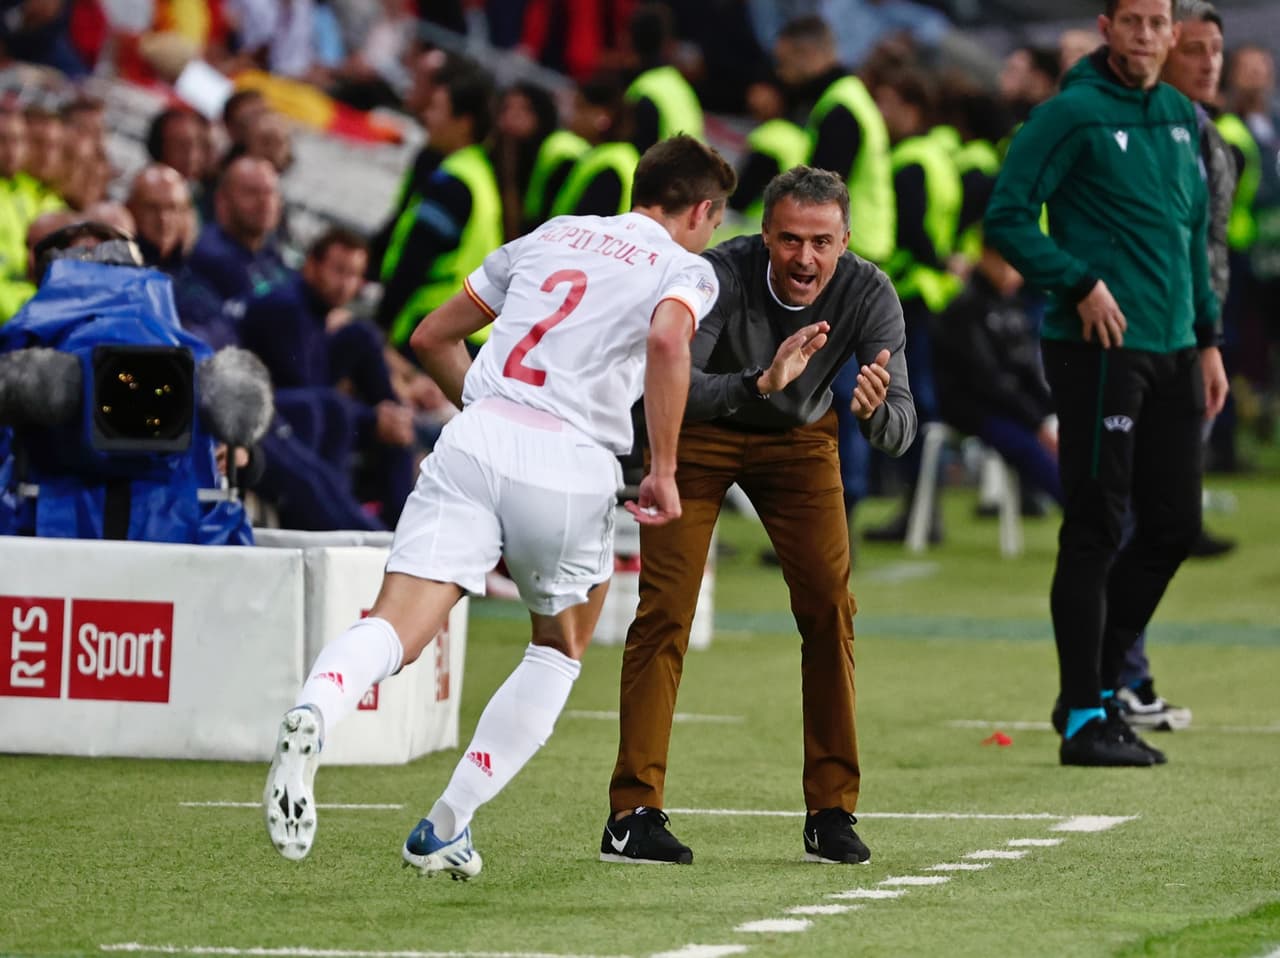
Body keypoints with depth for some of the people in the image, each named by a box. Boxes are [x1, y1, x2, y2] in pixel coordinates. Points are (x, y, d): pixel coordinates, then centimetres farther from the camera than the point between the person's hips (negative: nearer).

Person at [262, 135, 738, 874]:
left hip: (475, 444, 3)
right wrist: (664, 472, -7)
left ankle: (313, 714, -45)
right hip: (572, 466, -3)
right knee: (560, 651, 22)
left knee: (396, 630, -11)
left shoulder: (553, 236, 26)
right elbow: (668, 341, -14)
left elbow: (433, 337, 29)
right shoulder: (687, 270, 11)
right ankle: (447, 827, 15)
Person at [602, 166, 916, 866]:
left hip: (800, 439, 2)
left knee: (830, 609, -8)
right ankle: (633, 814, -8)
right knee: (665, 610, -12)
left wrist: (877, 411, -54)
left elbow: (900, 434, -30)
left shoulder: (868, 294, -27)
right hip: (699, 434, -2)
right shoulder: (720, 275, -35)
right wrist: (760, 385, -62)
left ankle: (832, 810, 2)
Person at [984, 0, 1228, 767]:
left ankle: (1098, 683, 22)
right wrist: (1080, 282, -17)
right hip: (1101, 350, -7)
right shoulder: (1073, 115, -8)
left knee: (1175, 525, 9)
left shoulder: (1182, 119, 13)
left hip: (1173, 351, 7)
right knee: (1096, 532, -4)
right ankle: (1085, 717, 1)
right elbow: (1008, 217, -11)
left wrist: (1209, 339, 16)